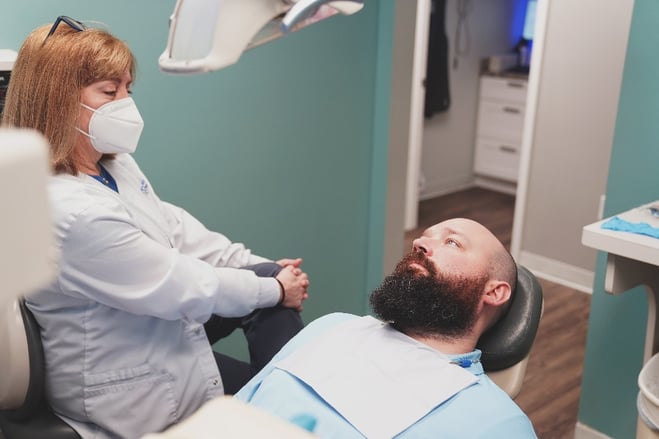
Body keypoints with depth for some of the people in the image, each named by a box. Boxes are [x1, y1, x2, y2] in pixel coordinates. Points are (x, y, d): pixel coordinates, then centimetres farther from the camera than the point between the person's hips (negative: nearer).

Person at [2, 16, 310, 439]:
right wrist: (275, 290, -12)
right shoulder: (70, 213, -33)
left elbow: (178, 229, 5)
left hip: (159, 319, 8)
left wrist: (265, 268, -1)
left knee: (273, 276, 0)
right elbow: (182, 289, -26)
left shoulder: (115, 164, -3)